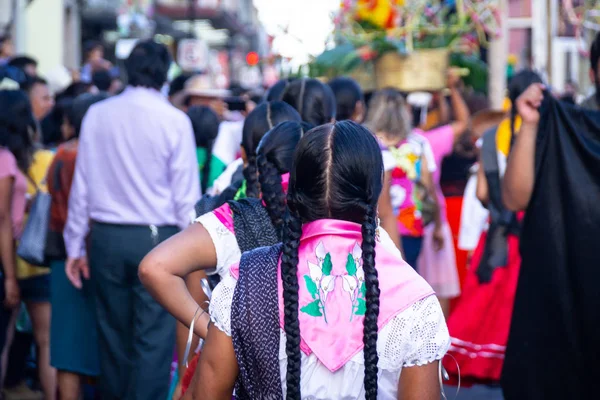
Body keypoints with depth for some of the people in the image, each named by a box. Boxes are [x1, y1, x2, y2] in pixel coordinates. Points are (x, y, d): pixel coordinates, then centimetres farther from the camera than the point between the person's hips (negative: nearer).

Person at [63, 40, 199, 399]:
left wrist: (76, 246, 12)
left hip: (106, 237, 4)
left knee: (113, 334, 15)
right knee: (154, 339, -1)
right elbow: (186, 195, -7)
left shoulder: (97, 115, 1)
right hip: (155, 237, -4)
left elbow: (81, 185, 5)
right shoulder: (174, 120, -8)